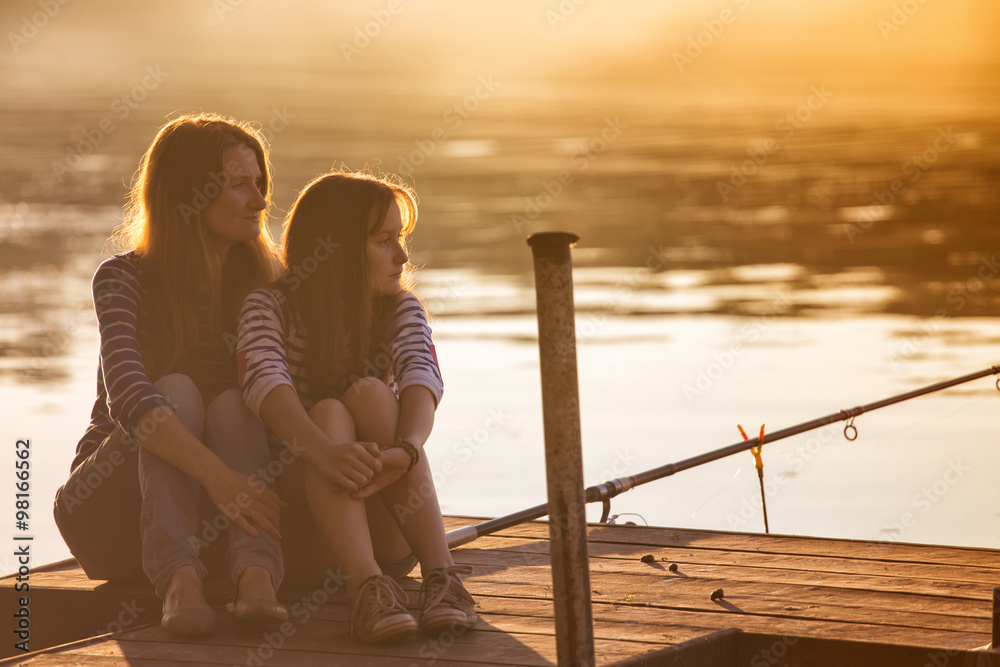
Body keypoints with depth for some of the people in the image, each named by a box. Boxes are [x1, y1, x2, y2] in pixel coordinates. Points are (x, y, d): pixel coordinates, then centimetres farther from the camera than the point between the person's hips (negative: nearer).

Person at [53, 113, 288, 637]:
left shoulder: (265, 283, 4)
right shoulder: (124, 279, -10)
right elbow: (128, 396, -28)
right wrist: (216, 473, -42)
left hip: (211, 528, 3)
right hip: (111, 511, -3)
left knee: (232, 404, -24)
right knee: (177, 389, -27)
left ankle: (256, 577, -49)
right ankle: (180, 581, -50)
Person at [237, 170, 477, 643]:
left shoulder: (400, 310, 6)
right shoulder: (270, 308, -3)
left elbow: (422, 375, -16)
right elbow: (264, 382, -25)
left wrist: (406, 450, -40)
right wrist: (325, 452, -46)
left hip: (383, 526, 2)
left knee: (370, 392, -23)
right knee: (328, 413, -29)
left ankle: (440, 573, -37)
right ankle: (366, 585, -52)